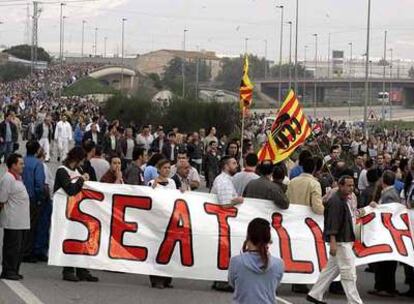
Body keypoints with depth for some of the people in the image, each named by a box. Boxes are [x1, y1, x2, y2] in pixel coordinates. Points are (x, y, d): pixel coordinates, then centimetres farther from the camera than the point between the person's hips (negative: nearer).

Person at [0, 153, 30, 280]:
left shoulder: (18, 178, 16)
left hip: (22, 221, 9)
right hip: (12, 221, -9)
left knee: (19, 248, 12)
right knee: (12, 247, -5)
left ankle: (14, 271, 18)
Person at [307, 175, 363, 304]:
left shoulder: (343, 200, 16)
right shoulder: (335, 201, -17)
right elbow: (332, 224, -23)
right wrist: (332, 242, -27)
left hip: (345, 240, 11)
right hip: (339, 241, -11)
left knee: (331, 269, 15)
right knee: (349, 271, -8)